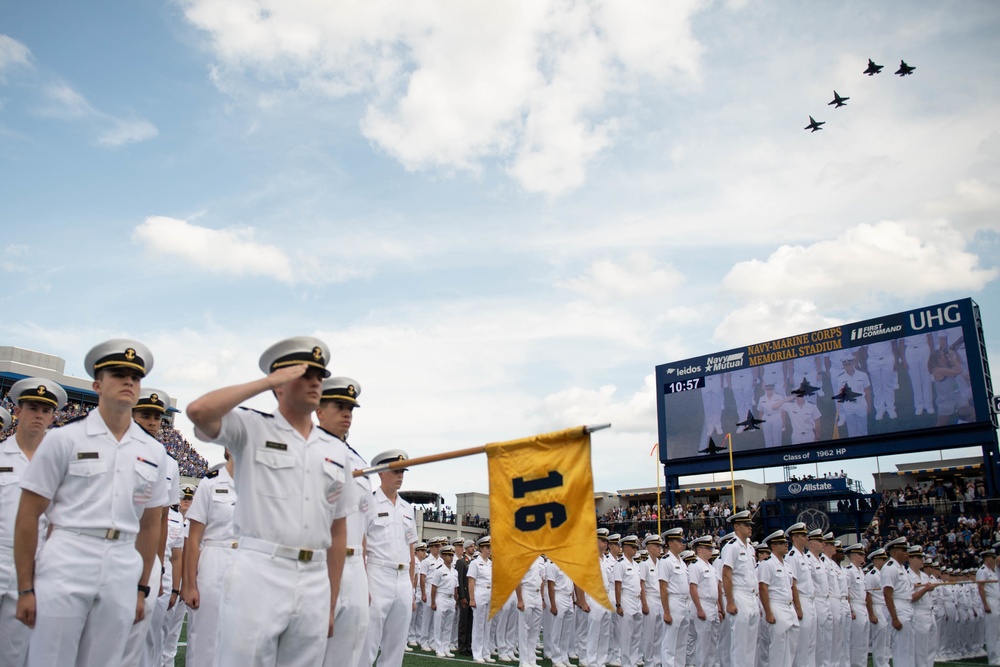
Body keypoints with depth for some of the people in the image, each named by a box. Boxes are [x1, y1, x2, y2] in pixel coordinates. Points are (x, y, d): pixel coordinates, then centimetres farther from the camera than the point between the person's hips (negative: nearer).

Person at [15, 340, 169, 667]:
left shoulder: (153, 452, 9)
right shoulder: (65, 438, -1)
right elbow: (28, 515, 0)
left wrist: (141, 588, 13)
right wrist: (25, 588, -3)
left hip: (122, 570, 3)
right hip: (66, 562, -3)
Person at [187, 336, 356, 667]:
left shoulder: (336, 450, 15)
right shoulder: (252, 428, 3)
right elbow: (198, 411, -18)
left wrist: (332, 603, 13)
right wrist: (266, 381, -8)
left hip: (315, 584, 5)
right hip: (259, 574, -4)